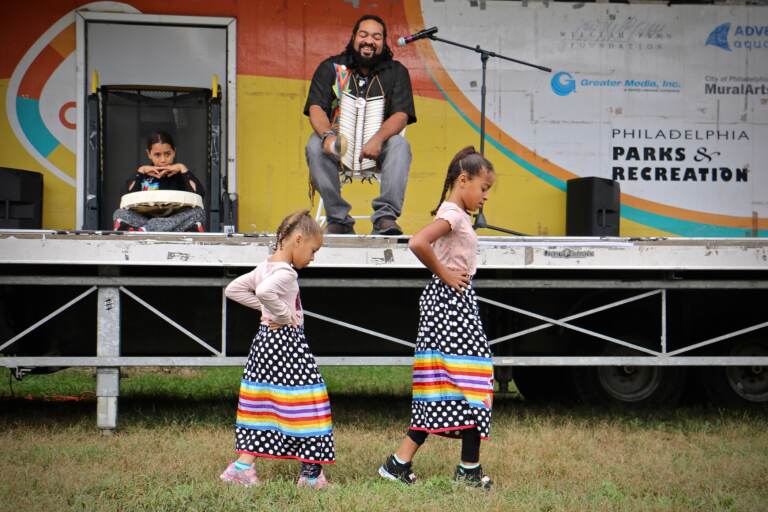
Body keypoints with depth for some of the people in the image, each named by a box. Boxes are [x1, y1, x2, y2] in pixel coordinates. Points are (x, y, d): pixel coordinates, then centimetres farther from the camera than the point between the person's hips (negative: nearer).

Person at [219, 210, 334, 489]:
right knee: (303, 403, -1)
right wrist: (283, 314, -23)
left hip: (264, 340, 10)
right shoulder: (286, 272, -18)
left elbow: (233, 289, 18)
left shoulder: (265, 267, 11)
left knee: (264, 403, 11)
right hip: (286, 343, -10)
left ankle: (244, 466, 8)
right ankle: (311, 471, 4)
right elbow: (264, 291, -38)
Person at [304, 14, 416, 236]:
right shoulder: (330, 68, 6)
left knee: (400, 145, -31)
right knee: (315, 145, -31)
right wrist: (328, 135, -30)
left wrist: (378, 139, -29)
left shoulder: (396, 72, 6)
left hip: (377, 146, 0)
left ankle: (386, 216, -37)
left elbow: (401, 115, -8)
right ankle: (339, 219, -30)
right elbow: (316, 109, -6)